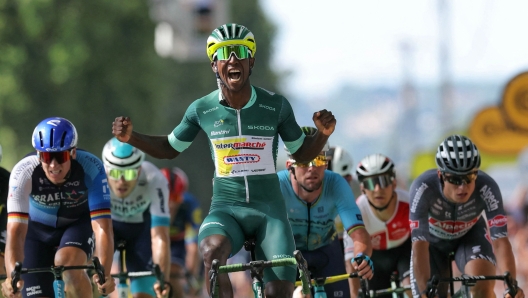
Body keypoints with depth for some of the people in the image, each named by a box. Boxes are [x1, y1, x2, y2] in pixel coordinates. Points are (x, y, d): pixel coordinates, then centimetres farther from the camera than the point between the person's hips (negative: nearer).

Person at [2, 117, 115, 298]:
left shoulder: (91, 168, -33)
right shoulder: (23, 172, -33)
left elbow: (102, 227, -37)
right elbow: (15, 230, -39)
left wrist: (104, 274, -52)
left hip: (79, 224, -1)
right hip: (37, 229, 1)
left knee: (67, 263, -32)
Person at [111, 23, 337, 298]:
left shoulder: (276, 106, -2)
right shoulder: (202, 109, 0)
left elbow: (302, 153, 11)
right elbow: (170, 148, 16)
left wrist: (323, 133, -9)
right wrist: (131, 137, 1)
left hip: (269, 209, 1)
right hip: (225, 209, -1)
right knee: (212, 252, -36)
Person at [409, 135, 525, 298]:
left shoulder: (487, 187, -35)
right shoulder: (423, 188, -38)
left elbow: (500, 240, -39)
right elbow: (419, 245, -39)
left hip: (469, 236, 0)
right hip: (433, 241, 0)